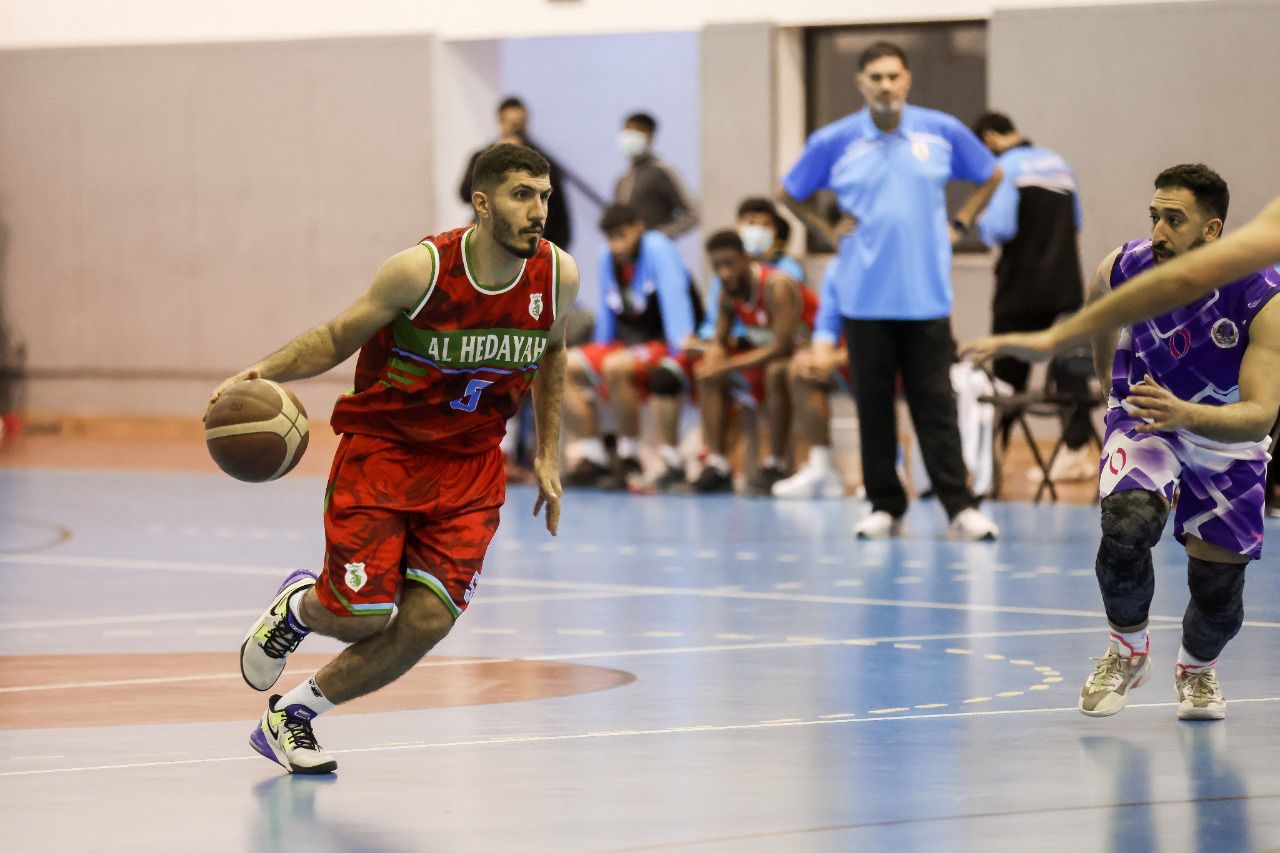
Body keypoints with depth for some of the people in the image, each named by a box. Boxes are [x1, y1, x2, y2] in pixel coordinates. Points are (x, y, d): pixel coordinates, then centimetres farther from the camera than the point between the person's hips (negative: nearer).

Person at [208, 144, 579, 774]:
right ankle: (296, 607, 30)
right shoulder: (421, 270, -20)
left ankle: (291, 716, 11)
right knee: (360, 617, -10)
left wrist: (548, 455, 13)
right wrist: (262, 372, -24)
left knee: (426, 623, -10)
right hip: (380, 446, -3)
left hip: (468, 465, 3)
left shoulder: (558, 277, -9)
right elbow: (337, 339, -7)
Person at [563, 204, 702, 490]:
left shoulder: (658, 248, -16)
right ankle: (593, 459, -1)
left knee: (615, 367, -33)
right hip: (628, 345, 8)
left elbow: (674, 296, -27)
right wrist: (600, 350, 12)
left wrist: (682, 346, -37)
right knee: (567, 367, -4)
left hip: (666, 347, -8)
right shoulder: (608, 258, 5)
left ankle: (629, 460, -21)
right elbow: (606, 315, 14)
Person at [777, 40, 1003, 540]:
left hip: (926, 293, 0)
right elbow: (790, 194, 15)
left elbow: (991, 176, 18)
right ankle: (884, 506, 12)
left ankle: (960, 507, -1)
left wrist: (959, 225, 8)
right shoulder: (834, 142, 1)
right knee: (873, 402, 4)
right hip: (864, 297, 0)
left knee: (934, 401, -2)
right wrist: (830, 232, 5)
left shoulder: (943, 132, 2)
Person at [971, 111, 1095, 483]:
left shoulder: (1005, 167, -10)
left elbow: (999, 228, -18)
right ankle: (1077, 446, -1)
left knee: (1008, 371, 5)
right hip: (1066, 284, 5)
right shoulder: (1059, 164, 12)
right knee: (1070, 368, 4)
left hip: (1021, 289, -5)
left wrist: (980, 223, 2)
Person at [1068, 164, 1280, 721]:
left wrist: (1184, 414, -54)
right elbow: (1097, 306, 7)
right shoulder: (1125, 269, -21)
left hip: (1227, 440, 0)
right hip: (1143, 422, 0)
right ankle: (1128, 650, -3)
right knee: (1127, 525, -30)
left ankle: (1197, 669, 40)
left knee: (1218, 591, 3)